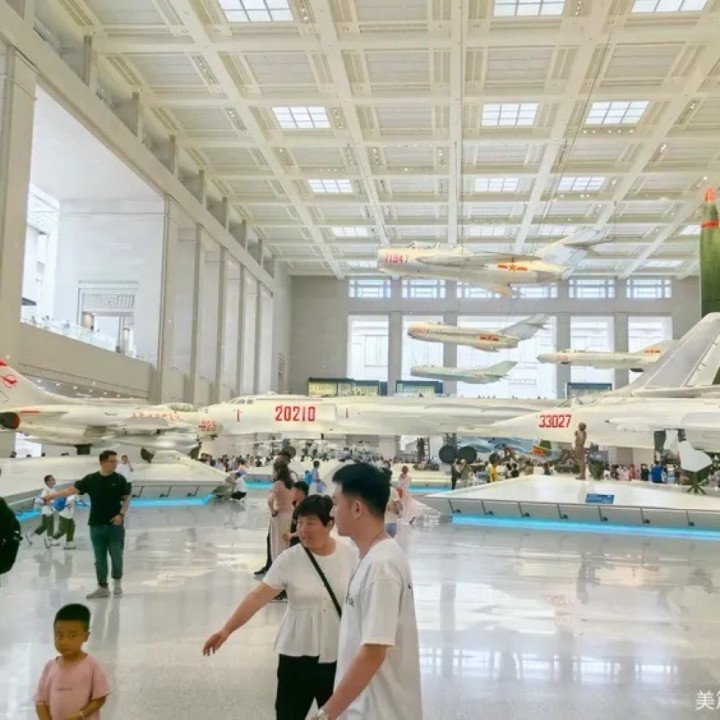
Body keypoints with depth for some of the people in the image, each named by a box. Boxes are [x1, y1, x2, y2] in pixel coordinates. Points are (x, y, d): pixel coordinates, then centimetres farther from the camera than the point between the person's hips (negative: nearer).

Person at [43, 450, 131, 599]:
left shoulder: (120, 479, -3)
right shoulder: (91, 479, -1)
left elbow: (126, 499, 1)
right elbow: (72, 489, -4)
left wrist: (121, 514, -13)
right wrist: (51, 496, -11)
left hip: (115, 525, -1)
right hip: (96, 525, 1)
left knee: (116, 555, 4)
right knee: (99, 558, 8)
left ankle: (117, 582, 26)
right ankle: (103, 587, 19)